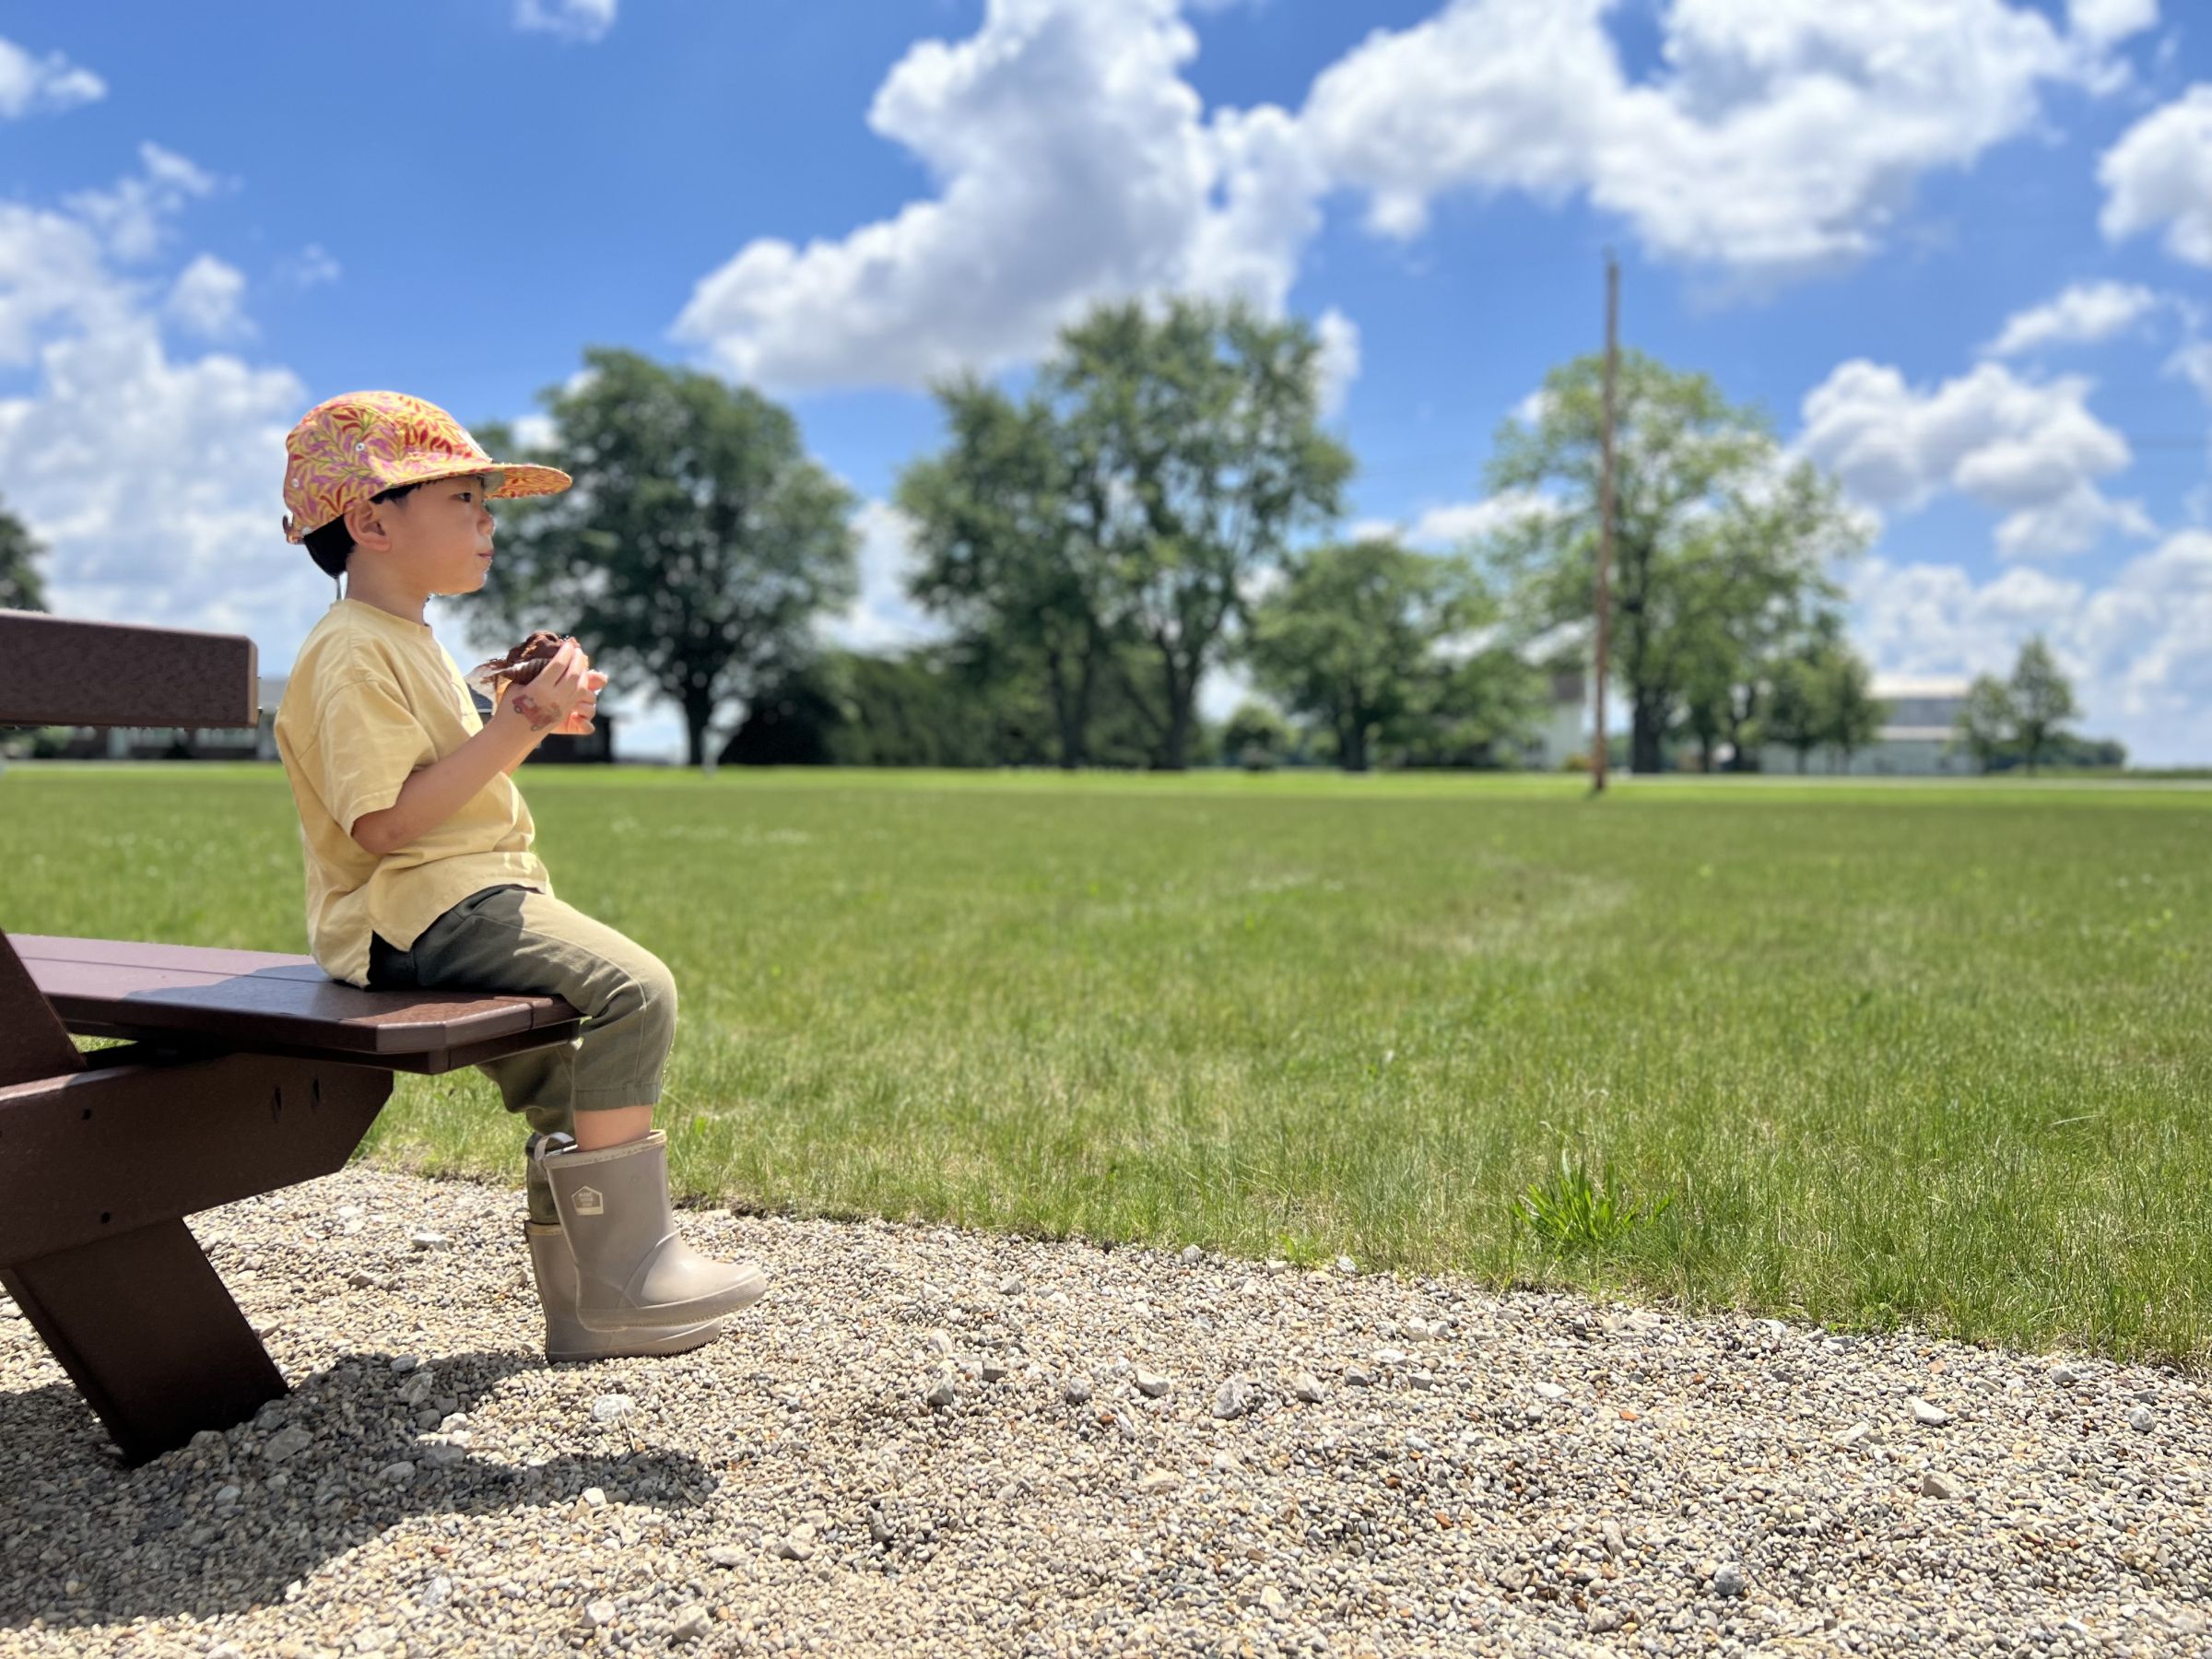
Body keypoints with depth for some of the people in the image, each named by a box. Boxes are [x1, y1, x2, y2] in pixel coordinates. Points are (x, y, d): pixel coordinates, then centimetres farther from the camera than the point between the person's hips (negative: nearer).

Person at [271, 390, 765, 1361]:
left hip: (473, 897, 11)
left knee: (574, 1073, 14)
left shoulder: (405, 643, 21)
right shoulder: (353, 654, -13)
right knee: (633, 989, -24)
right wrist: (512, 729, -24)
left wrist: (529, 722, 10)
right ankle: (625, 1274, -17)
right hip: (421, 911, -11)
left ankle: (584, 1305, 24)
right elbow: (384, 821, -23)